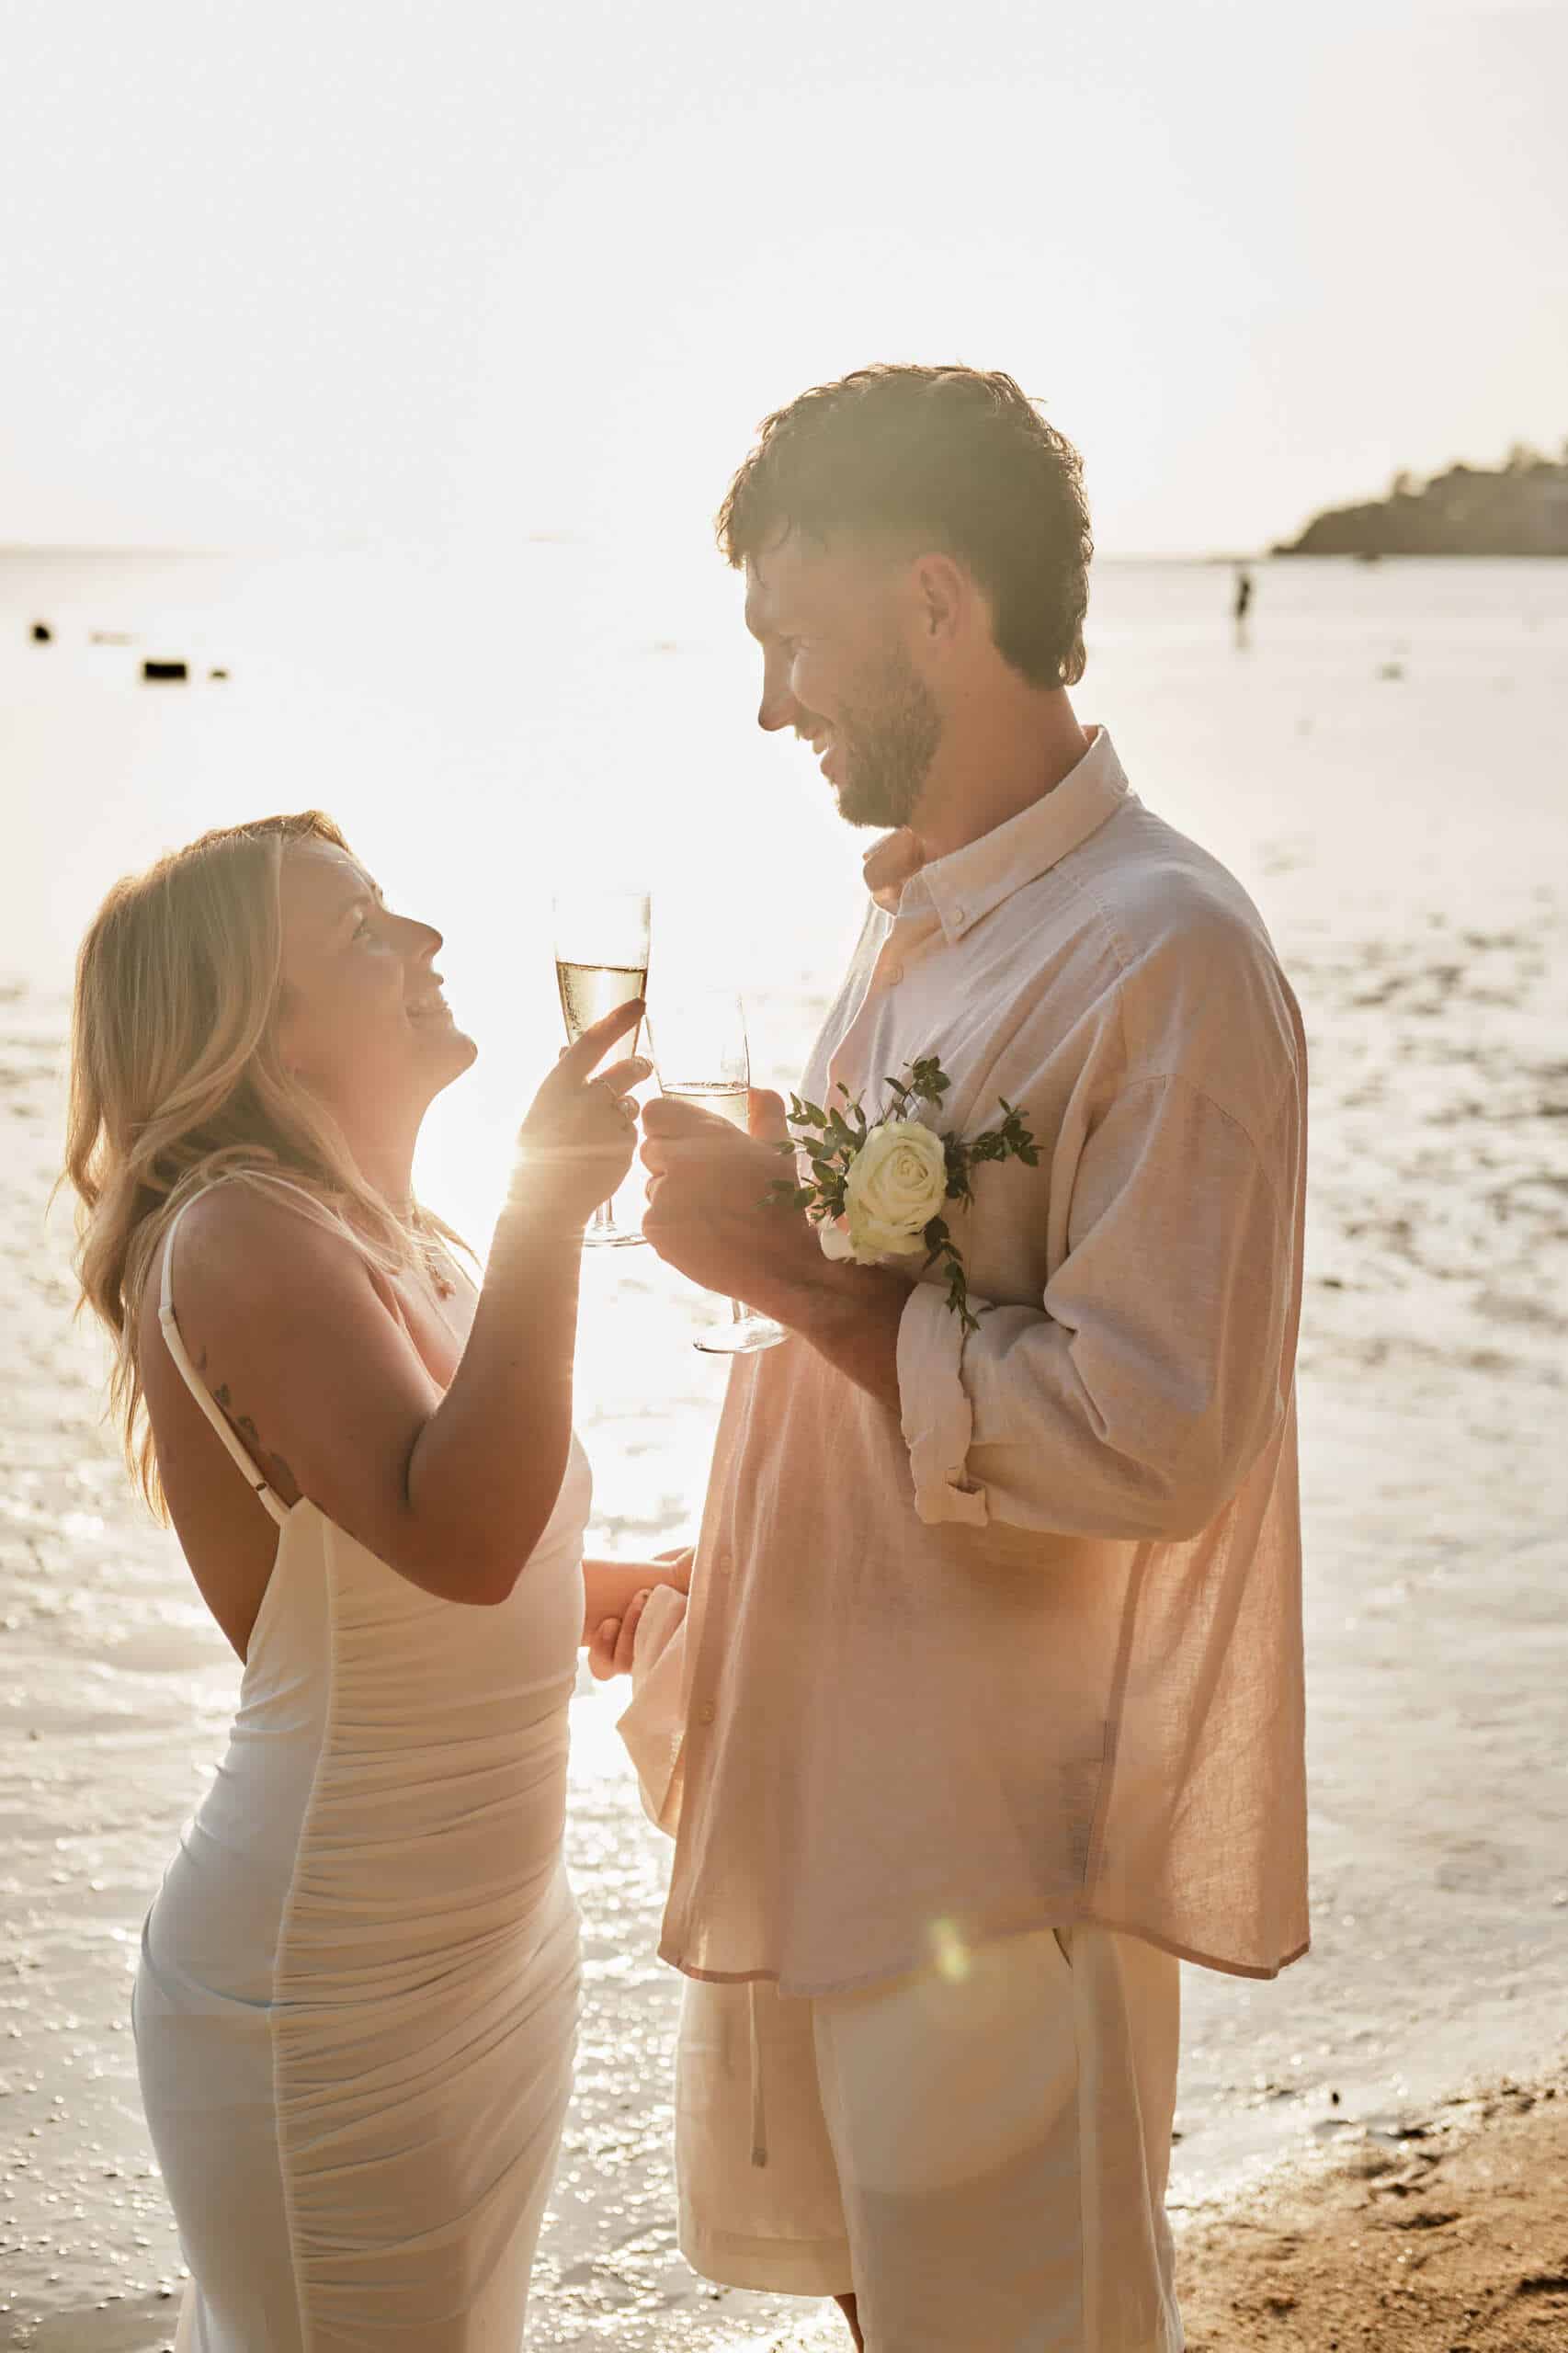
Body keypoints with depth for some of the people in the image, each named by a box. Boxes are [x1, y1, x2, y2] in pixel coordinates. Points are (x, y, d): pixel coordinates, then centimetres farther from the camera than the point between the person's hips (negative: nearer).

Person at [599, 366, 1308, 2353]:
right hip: (828, 1789, 9)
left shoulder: (1164, 955, -20)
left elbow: (1153, 1441, -26)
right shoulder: (911, 922, 9)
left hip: (1008, 1842, -8)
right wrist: (699, 1586, 17)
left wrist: (791, 1269, -21)